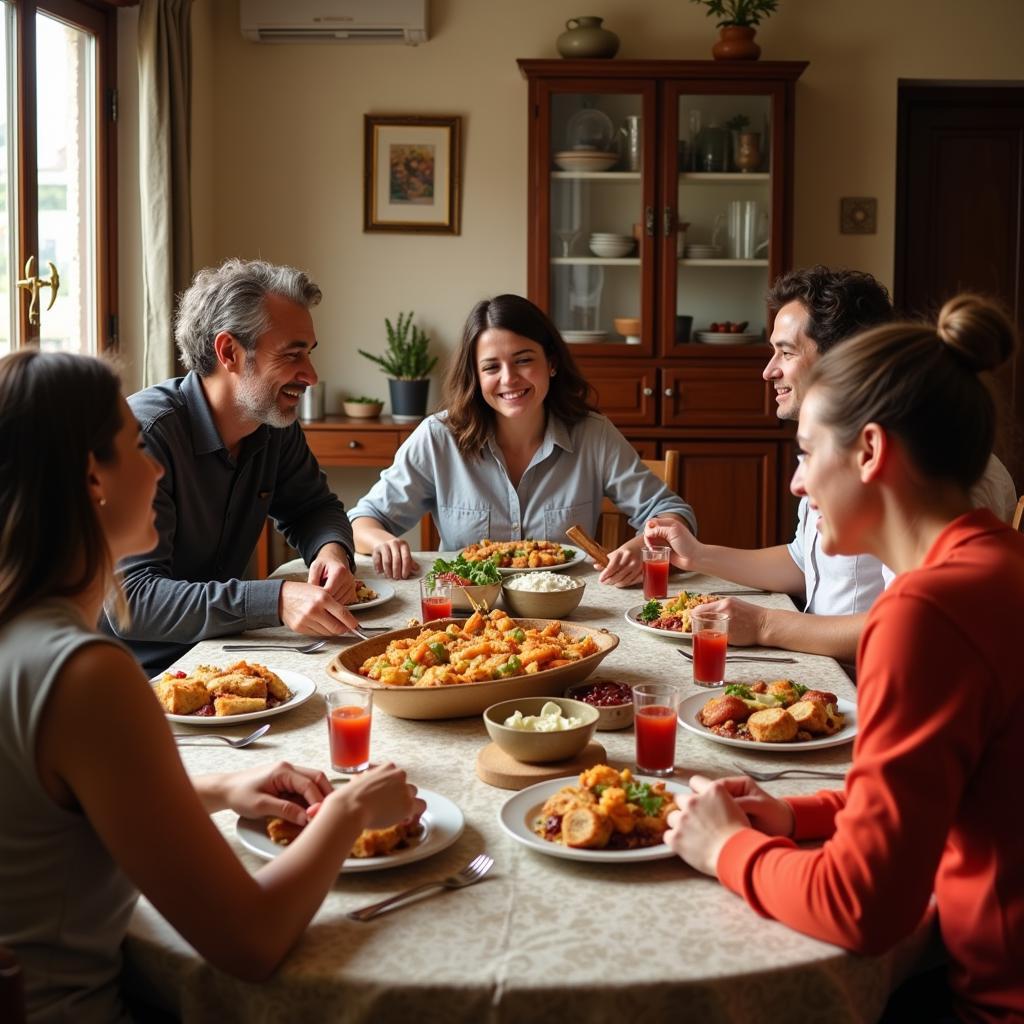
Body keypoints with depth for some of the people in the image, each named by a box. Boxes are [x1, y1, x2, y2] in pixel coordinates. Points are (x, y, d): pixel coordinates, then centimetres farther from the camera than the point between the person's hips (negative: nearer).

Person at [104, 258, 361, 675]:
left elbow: (313, 508, 17)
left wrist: (332, 549, -9)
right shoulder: (144, 434, -21)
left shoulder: (276, 426, 1)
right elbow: (130, 599, -27)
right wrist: (275, 601, -38)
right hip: (140, 672, -7)